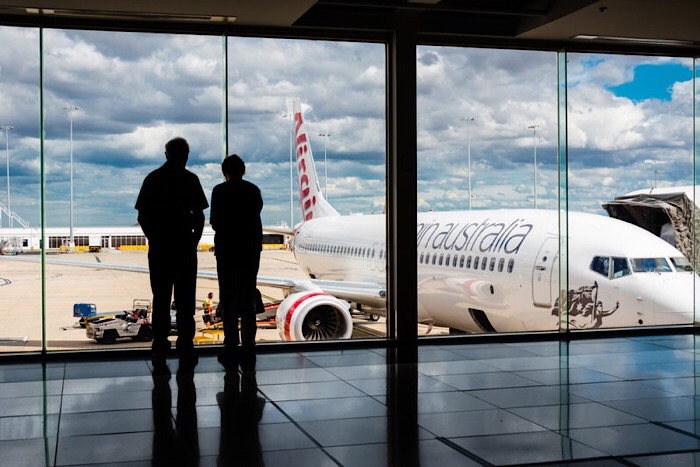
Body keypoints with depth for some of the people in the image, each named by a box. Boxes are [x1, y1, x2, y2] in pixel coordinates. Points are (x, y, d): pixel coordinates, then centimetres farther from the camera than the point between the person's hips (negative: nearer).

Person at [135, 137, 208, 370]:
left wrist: (154, 239, 12)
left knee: (160, 300, 7)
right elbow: (199, 216, -6)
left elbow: (142, 216, 4)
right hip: (184, 246, -2)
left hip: (159, 248, 2)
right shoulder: (189, 179, -4)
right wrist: (194, 241, 4)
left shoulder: (152, 178, 4)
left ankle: (160, 351, 9)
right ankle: (185, 351, 3)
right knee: (185, 301, 3)